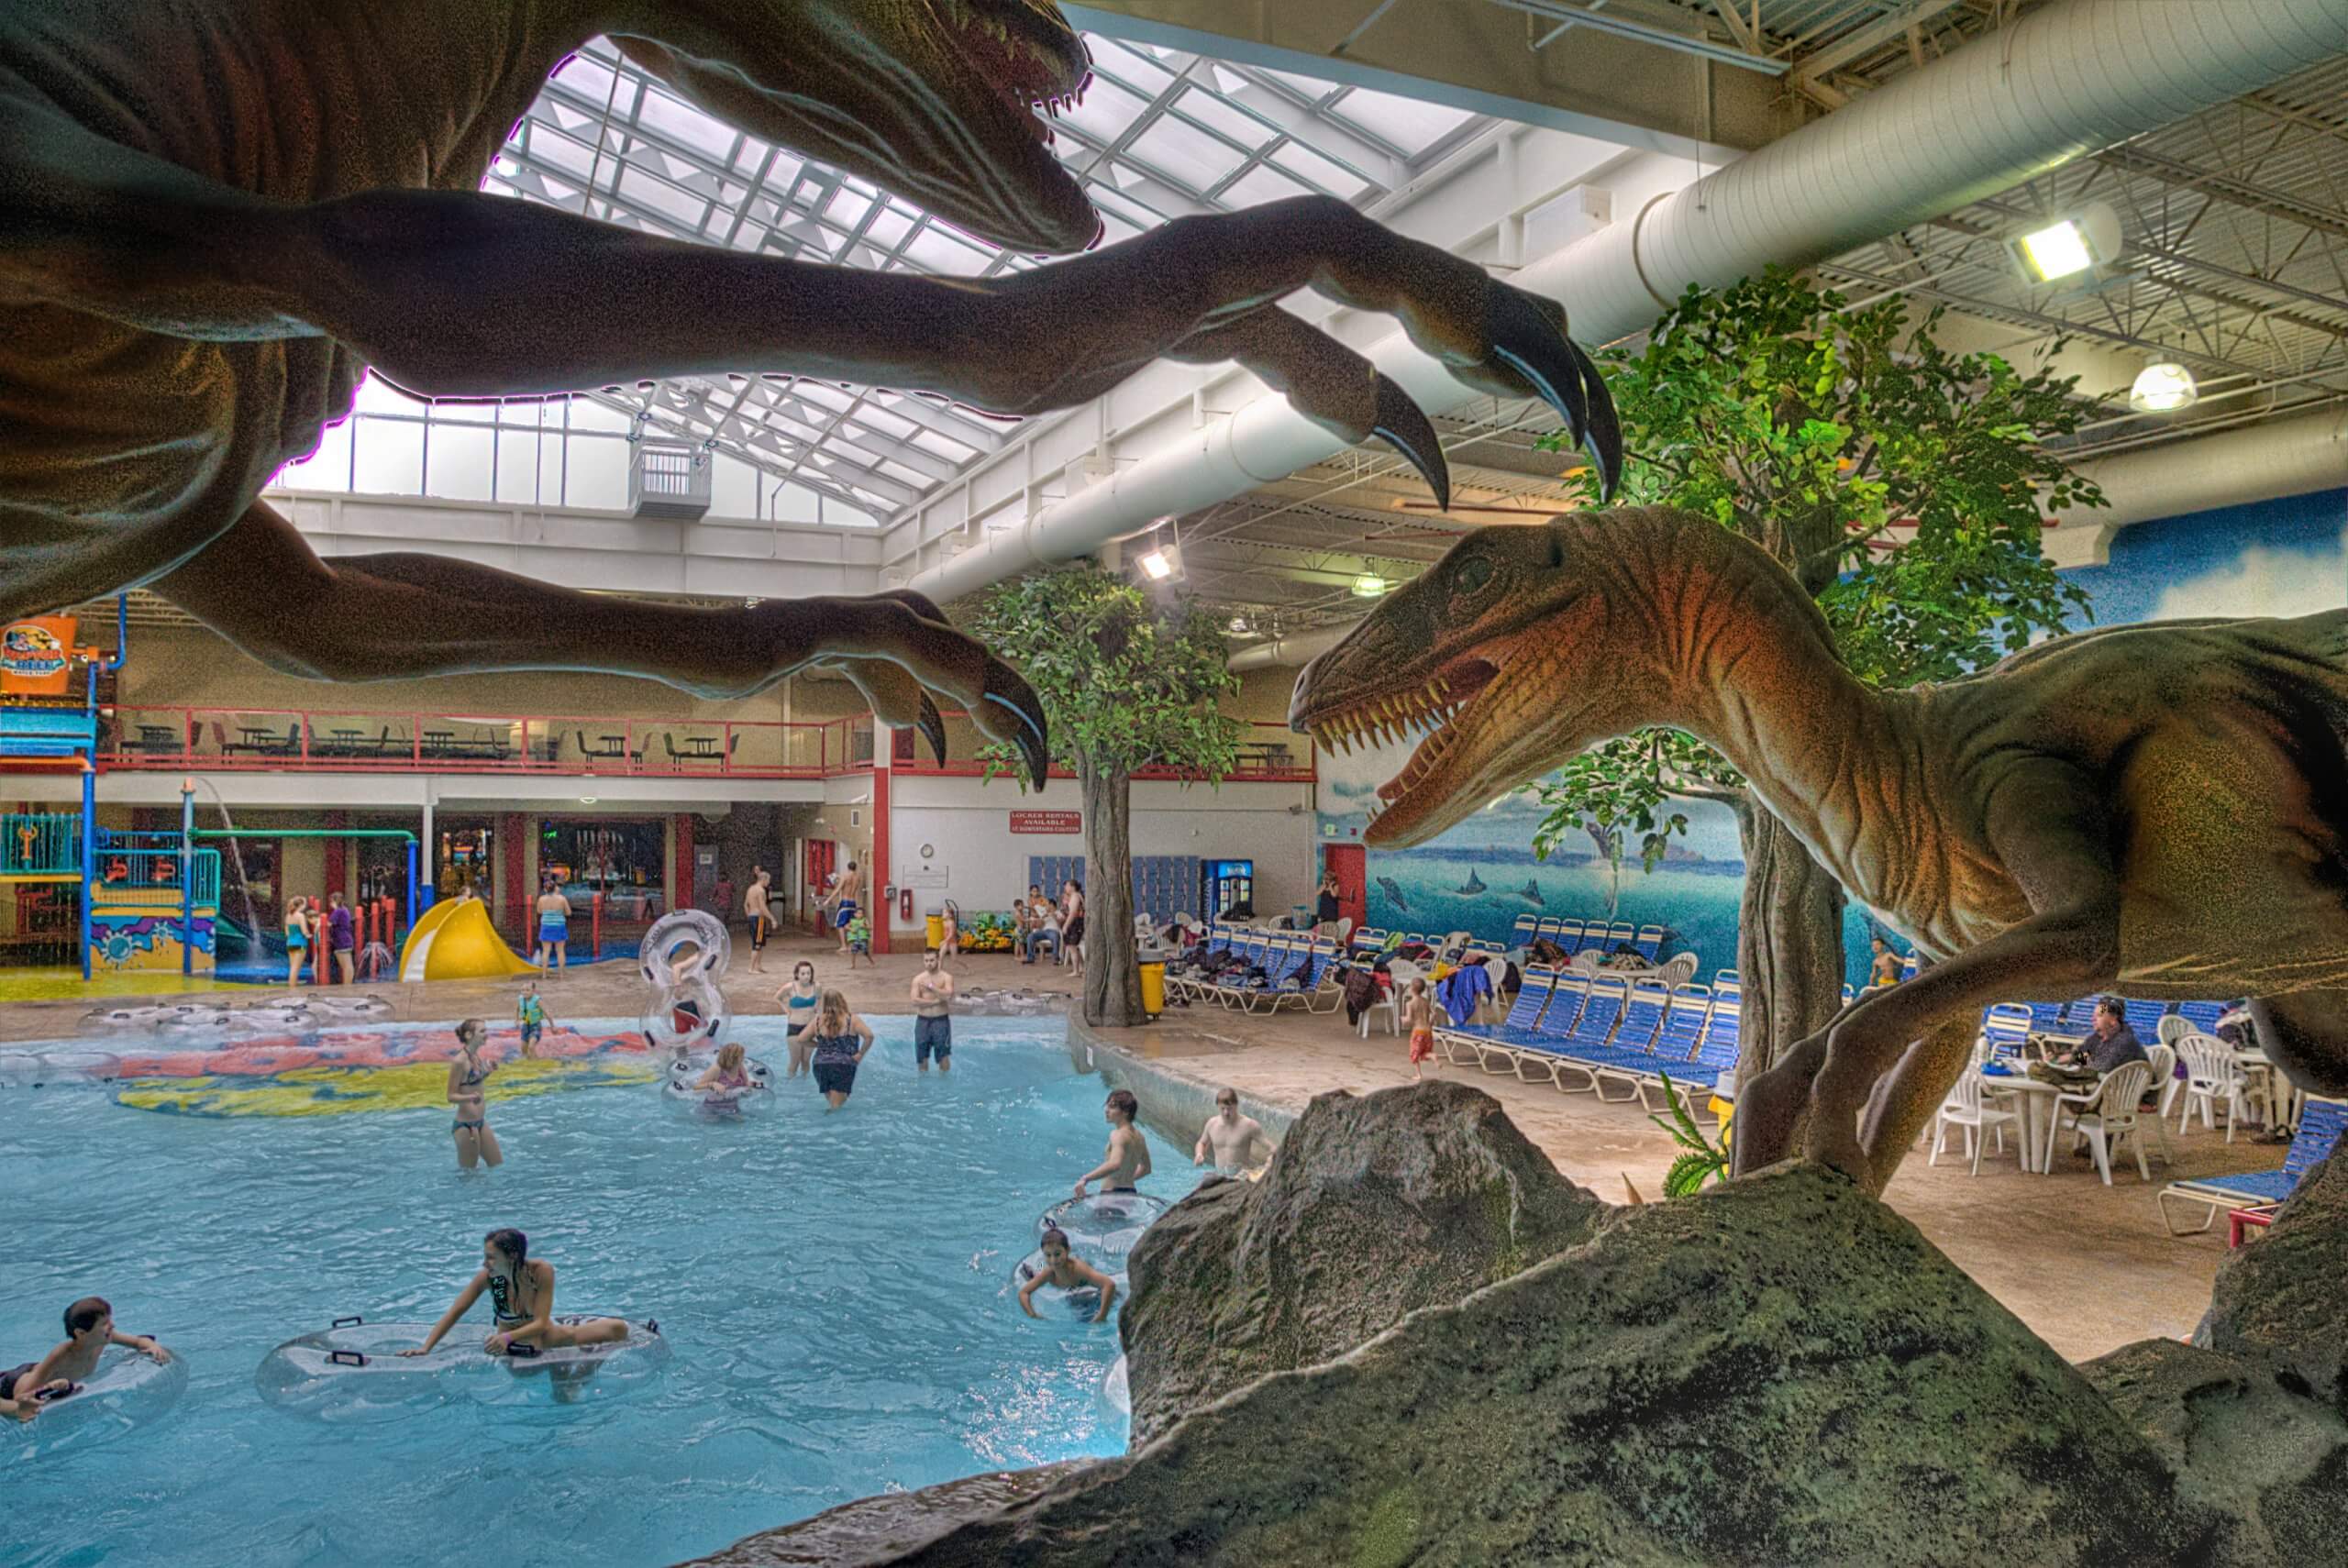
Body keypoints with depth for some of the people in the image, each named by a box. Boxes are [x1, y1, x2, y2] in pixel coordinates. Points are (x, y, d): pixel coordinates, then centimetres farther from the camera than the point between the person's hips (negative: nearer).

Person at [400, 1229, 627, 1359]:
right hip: (513, 1345, 2)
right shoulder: (488, 1277, -22)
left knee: (619, 1329, -12)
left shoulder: (542, 1271, -26)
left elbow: (540, 1323, -26)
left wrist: (508, 1336, -43)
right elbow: (455, 1311, -17)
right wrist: (425, 1347, -26)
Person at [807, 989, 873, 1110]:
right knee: (837, 1107, -1)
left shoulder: (818, 1021, 6)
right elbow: (869, 1036, -14)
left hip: (821, 1066, 3)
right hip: (844, 1065, -3)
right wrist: (860, 1054, -1)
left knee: (831, 1105, 20)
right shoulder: (851, 1020, -3)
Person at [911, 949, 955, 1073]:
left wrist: (930, 986, -18)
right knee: (922, 1055, 9)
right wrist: (936, 1001, -14)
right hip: (922, 1020, 2)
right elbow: (915, 1001, -10)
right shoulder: (918, 979, 2)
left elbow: (947, 995, -20)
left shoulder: (946, 977, -2)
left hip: (941, 1020, -2)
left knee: (943, 1055, 0)